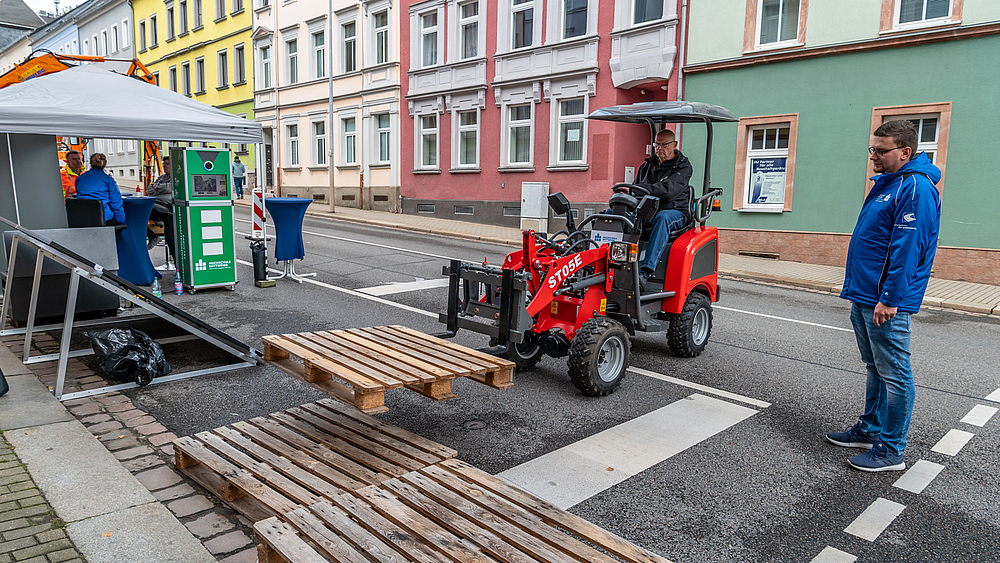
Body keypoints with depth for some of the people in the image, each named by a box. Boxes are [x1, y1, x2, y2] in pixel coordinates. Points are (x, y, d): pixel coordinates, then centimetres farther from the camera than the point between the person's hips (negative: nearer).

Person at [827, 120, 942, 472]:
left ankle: (891, 451, 7)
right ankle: (870, 429, 31)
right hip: (864, 297, 10)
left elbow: (907, 249, -22)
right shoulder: (886, 184, 17)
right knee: (875, 368, 19)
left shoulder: (916, 188, -15)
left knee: (894, 374, -1)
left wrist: (890, 298, -24)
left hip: (886, 302, -10)